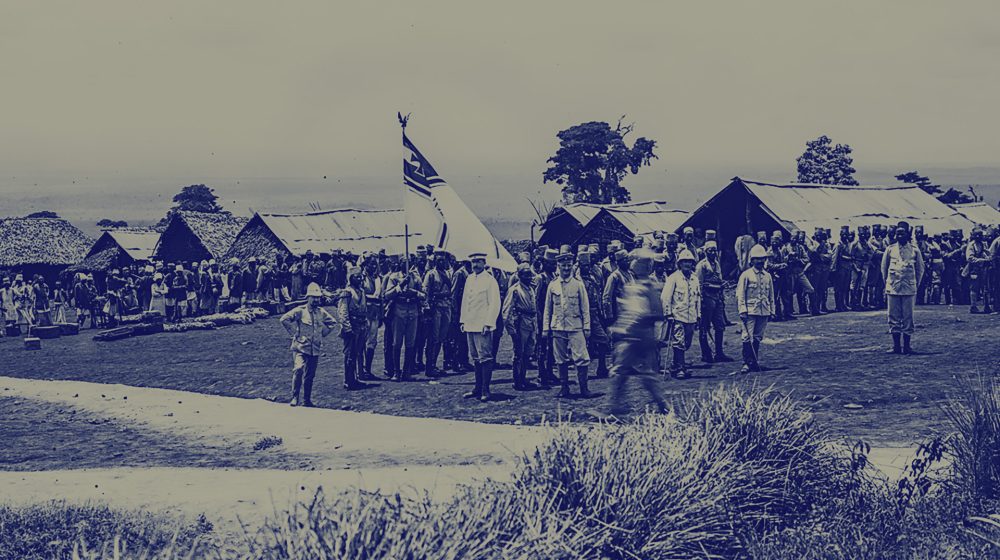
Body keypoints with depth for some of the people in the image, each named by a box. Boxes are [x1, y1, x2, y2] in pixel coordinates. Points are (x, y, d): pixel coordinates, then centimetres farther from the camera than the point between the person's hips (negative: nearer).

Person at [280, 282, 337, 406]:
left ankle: (307, 400, 20)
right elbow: (284, 319, -13)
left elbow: (333, 322, 22)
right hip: (300, 348, -5)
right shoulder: (300, 311, -8)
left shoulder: (321, 312, 7)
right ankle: (294, 397, -12)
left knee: (310, 376, 9)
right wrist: (294, 333, -11)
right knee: (298, 370, -22)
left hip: (315, 349, 5)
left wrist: (323, 333, 12)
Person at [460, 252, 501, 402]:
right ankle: (478, 388, 17)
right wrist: (463, 321, 15)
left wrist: (488, 323, -16)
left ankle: (485, 391, -6)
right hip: (470, 325, 7)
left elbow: (494, 304, -12)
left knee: (485, 358, -7)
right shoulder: (469, 279, 14)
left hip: (482, 326, -7)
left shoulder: (490, 281, -8)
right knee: (476, 358, 12)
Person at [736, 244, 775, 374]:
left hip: (764, 311, 5)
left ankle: (755, 362, 16)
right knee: (748, 337, -10)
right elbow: (740, 294, -4)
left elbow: (771, 294, 19)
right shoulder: (746, 275, -2)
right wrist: (742, 310, -11)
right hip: (750, 311, -5)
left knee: (758, 338, 9)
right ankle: (746, 363, -8)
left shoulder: (768, 276, 13)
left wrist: (771, 310, 15)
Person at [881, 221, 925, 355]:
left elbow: (920, 269, 12)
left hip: (909, 288, -1)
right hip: (893, 288, 1)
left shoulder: (914, 250, 4)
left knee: (908, 317, 0)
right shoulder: (890, 249, 7)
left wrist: (916, 284, 7)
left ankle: (906, 346, 5)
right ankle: (896, 346, 6)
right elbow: (884, 267, 15)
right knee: (894, 317, 2)